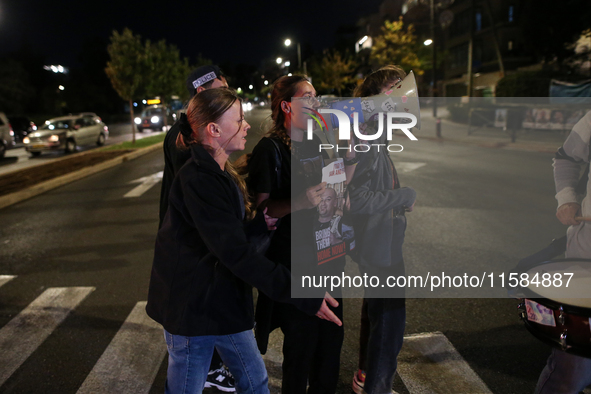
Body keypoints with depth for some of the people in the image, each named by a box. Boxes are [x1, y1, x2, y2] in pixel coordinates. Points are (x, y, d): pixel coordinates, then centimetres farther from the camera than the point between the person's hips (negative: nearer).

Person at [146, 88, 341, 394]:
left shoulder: (221, 174, 9)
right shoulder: (197, 180, -24)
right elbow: (235, 253, -29)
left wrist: (261, 222, -8)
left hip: (225, 303, 9)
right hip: (192, 308, -9)